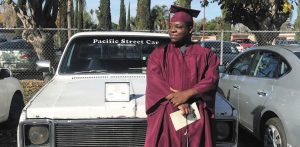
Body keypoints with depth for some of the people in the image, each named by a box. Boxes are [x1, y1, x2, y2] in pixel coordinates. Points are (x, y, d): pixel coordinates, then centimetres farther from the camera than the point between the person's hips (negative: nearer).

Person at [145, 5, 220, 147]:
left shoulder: (205, 54, 10)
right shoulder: (159, 53, 9)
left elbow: (212, 79, -3)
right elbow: (154, 80, -6)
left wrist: (187, 94, -17)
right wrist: (176, 101, -18)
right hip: (166, 115, 0)